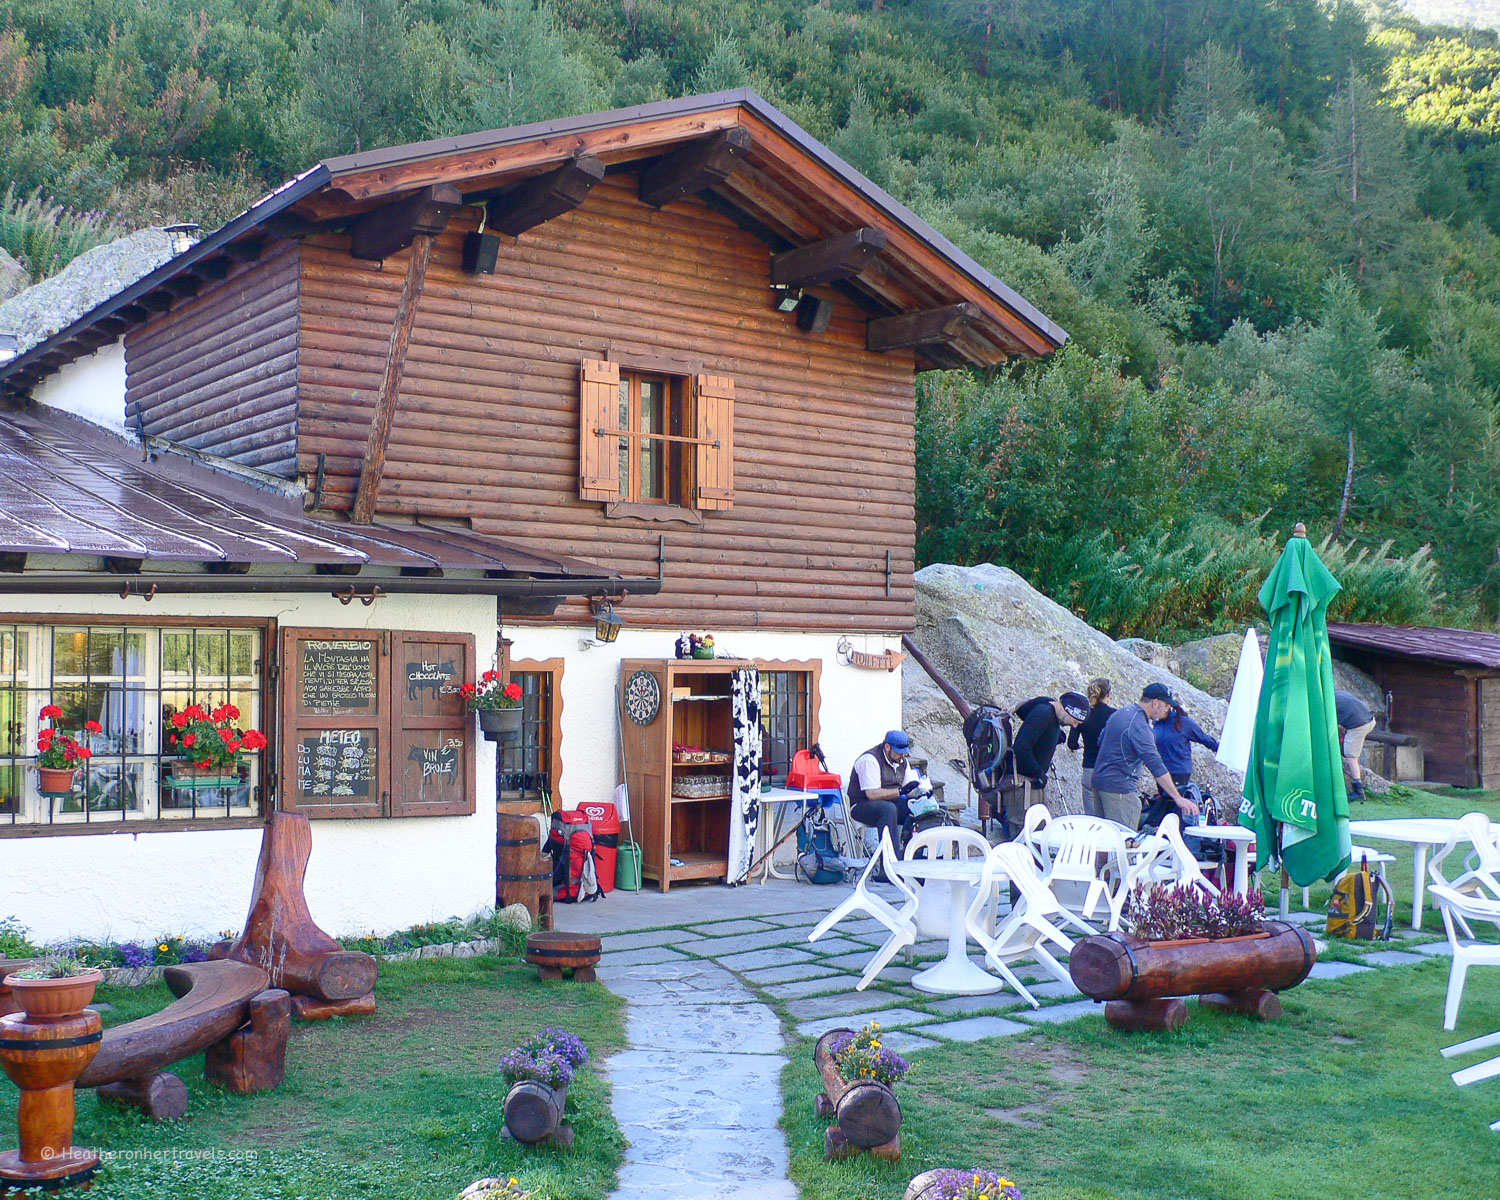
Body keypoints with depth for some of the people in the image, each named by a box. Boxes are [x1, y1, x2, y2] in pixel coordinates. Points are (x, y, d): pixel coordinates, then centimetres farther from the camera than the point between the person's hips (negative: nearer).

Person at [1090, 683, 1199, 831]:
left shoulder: (1122, 712, 11)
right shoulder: (1139, 726, -20)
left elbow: (1101, 740, 23)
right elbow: (1156, 765, -25)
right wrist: (1178, 798, -25)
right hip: (1118, 787, -10)